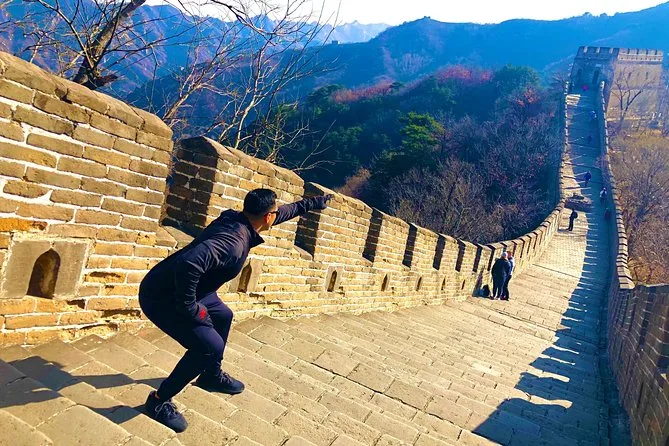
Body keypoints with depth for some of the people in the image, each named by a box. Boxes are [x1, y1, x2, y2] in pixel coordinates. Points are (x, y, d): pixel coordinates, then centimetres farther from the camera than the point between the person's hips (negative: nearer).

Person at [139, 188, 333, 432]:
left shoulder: (236, 218, -2)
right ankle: (159, 401, 5)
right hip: (162, 296, -10)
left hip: (181, 289, 10)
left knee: (223, 316, 23)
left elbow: (284, 211, 16)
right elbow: (188, 263, -48)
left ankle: (212, 375, 43)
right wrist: (189, 308, -33)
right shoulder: (233, 242, -32)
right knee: (210, 345, -16)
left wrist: (312, 203, 27)